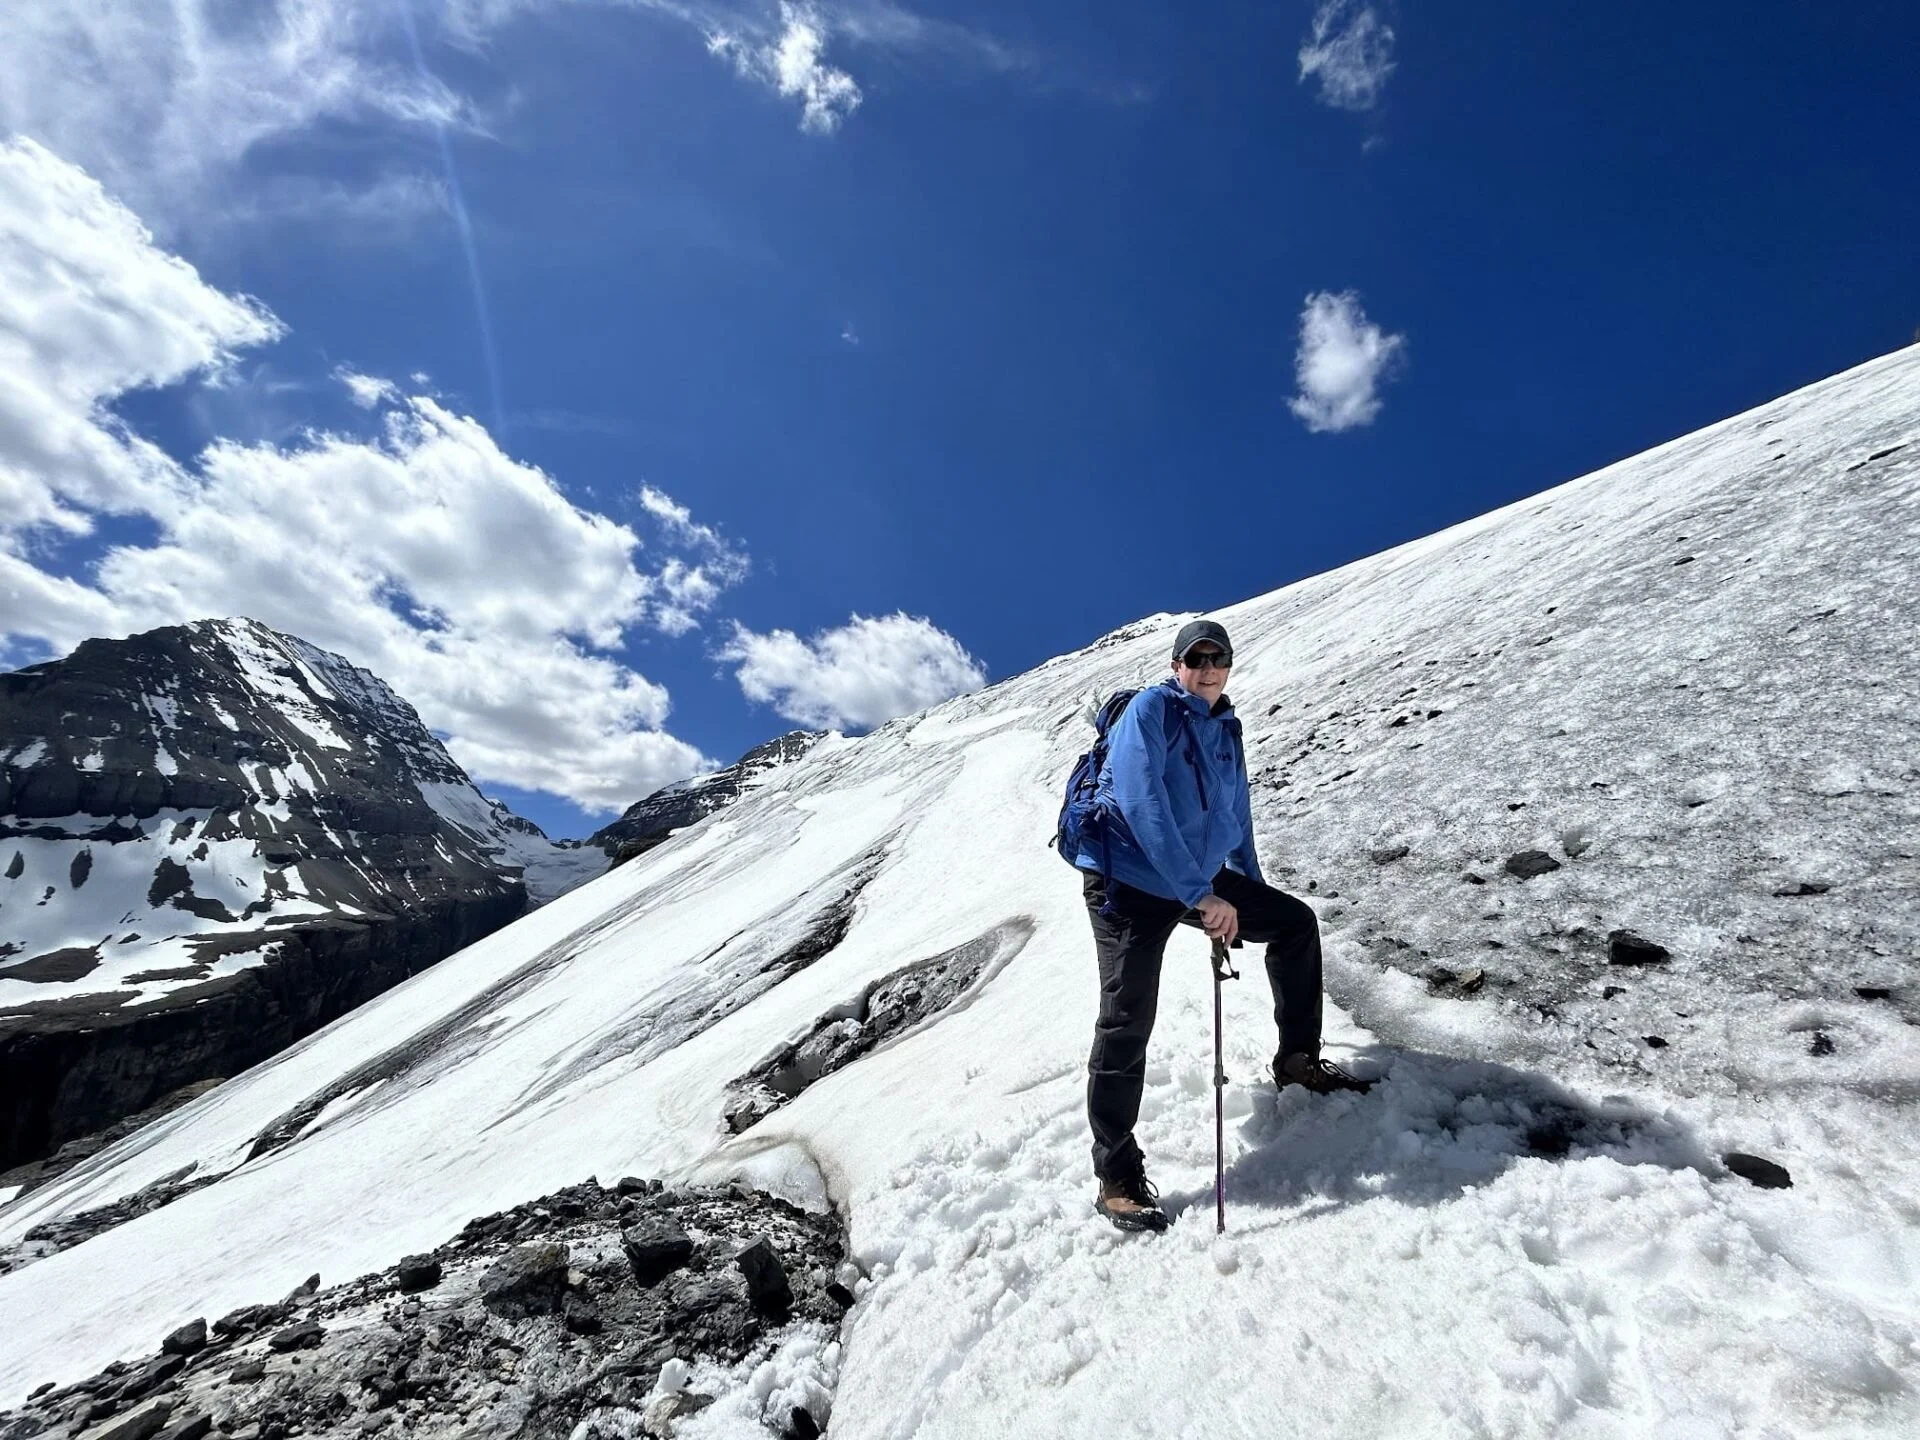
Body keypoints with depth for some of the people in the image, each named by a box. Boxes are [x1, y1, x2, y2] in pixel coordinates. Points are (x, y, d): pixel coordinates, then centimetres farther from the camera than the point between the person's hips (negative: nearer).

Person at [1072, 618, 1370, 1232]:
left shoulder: (1226, 730, 10)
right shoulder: (1150, 709, -14)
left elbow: (1236, 818, 21)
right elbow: (1142, 806, -26)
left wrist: (1252, 895, 18)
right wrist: (1201, 896, -28)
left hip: (1203, 881, 8)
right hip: (1131, 885, -8)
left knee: (1296, 922, 11)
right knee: (1127, 1024, -10)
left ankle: (1297, 1059, 26)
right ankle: (1117, 1178, 3)